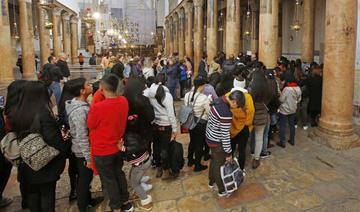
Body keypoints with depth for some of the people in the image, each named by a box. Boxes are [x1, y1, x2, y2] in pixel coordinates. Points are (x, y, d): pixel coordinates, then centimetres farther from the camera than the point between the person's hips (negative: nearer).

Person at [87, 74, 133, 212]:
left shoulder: (97, 107, -29)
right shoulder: (124, 101, -11)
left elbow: (90, 126, -11)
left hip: (102, 151, -5)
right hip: (119, 147, 6)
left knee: (108, 179, 14)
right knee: (119, 174, 24)